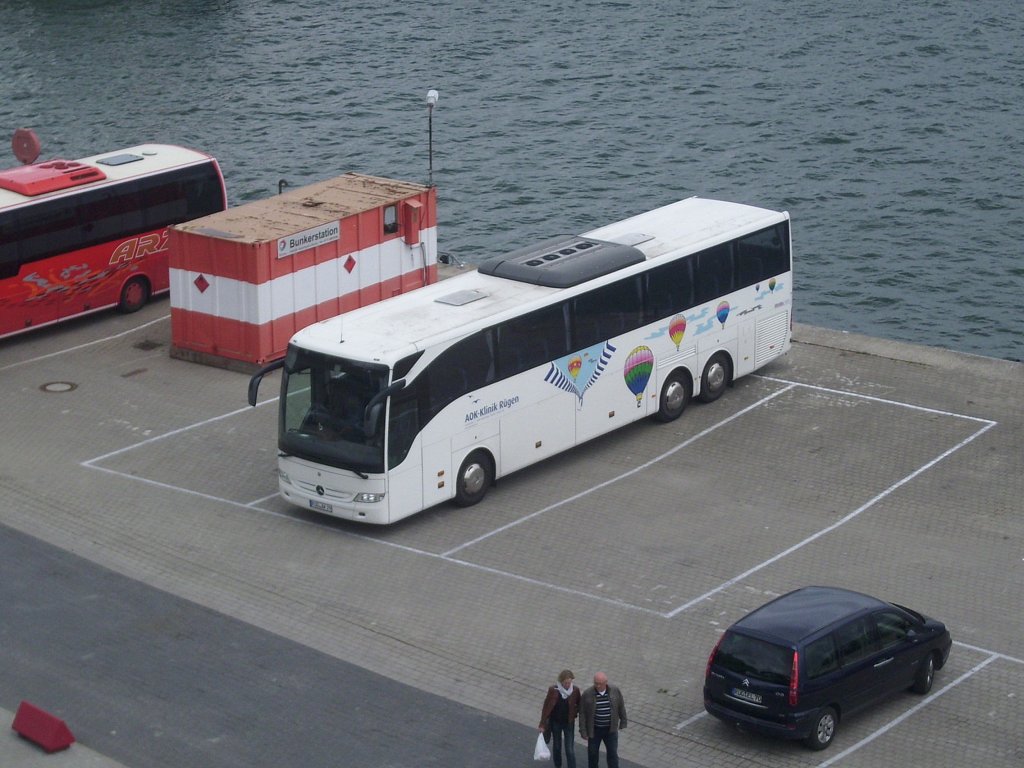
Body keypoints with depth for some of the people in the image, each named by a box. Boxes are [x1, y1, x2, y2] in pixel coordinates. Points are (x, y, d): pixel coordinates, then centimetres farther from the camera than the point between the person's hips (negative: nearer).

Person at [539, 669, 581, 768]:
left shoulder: (575, 690, -15)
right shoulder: (553, 690, -18)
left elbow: (579, 705, 4)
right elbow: (546, 707, -11)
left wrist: (573, 714, -10)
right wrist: (542, 724, -9)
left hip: (569, 723, -1)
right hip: (555, 722, 1)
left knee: (570, 749, -2)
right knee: (556, 745, 19)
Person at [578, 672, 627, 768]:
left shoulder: (615, 691, -13)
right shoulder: (587, 694, -18)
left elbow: (621, 707, 1)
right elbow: (582, 713, -11)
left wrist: (623, 722, 8)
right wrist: (583, 731, -10)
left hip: (610, 729, 1)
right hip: (594, 730, -1)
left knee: (612, 753, 6)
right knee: (593, 753, 14)